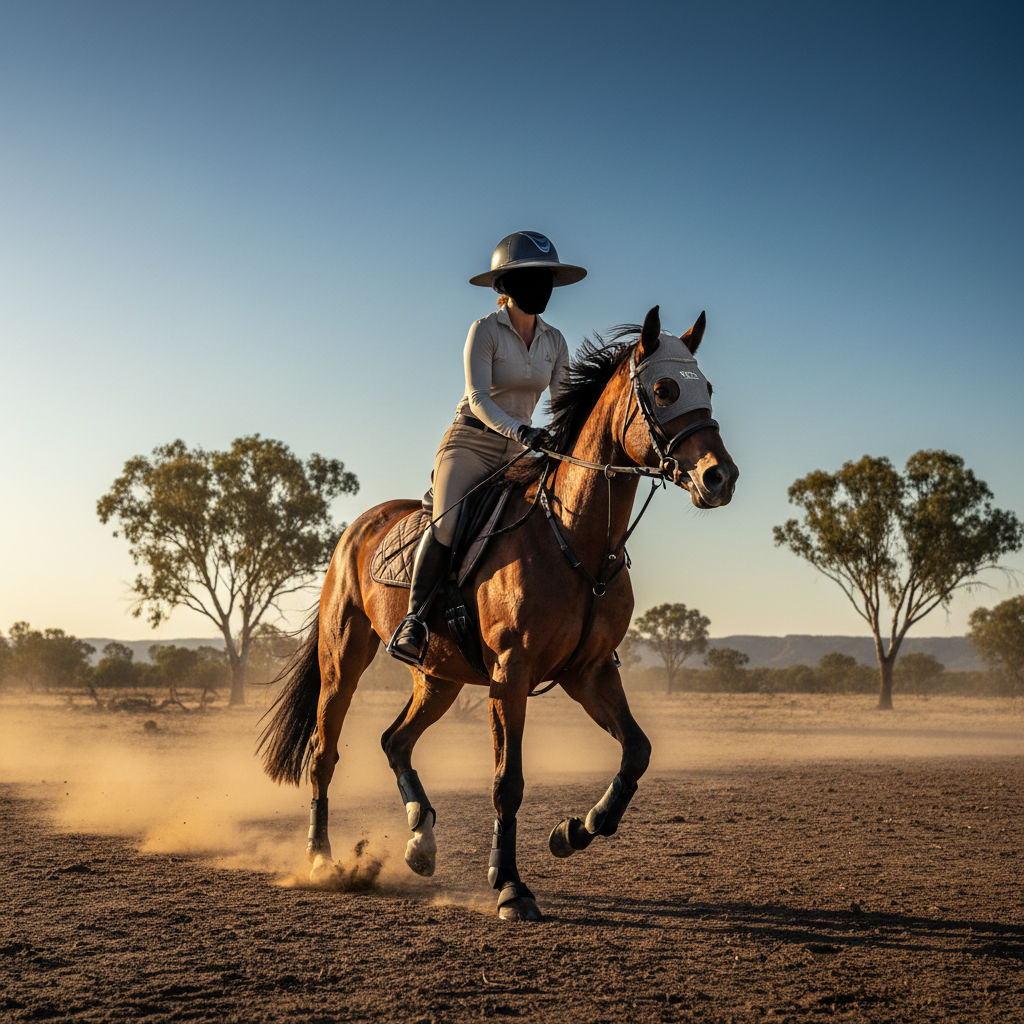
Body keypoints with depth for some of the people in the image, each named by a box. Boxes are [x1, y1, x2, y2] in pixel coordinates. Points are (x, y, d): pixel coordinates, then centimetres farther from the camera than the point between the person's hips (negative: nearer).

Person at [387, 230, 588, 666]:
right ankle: (412, 622, -24)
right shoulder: (485, 330, -8)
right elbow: (477, 398, -18)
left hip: (518, 452, 6)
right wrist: (520, 430, -34)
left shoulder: (554, 342, 8)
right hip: (469, 444, -5)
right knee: (447, 523, -31)